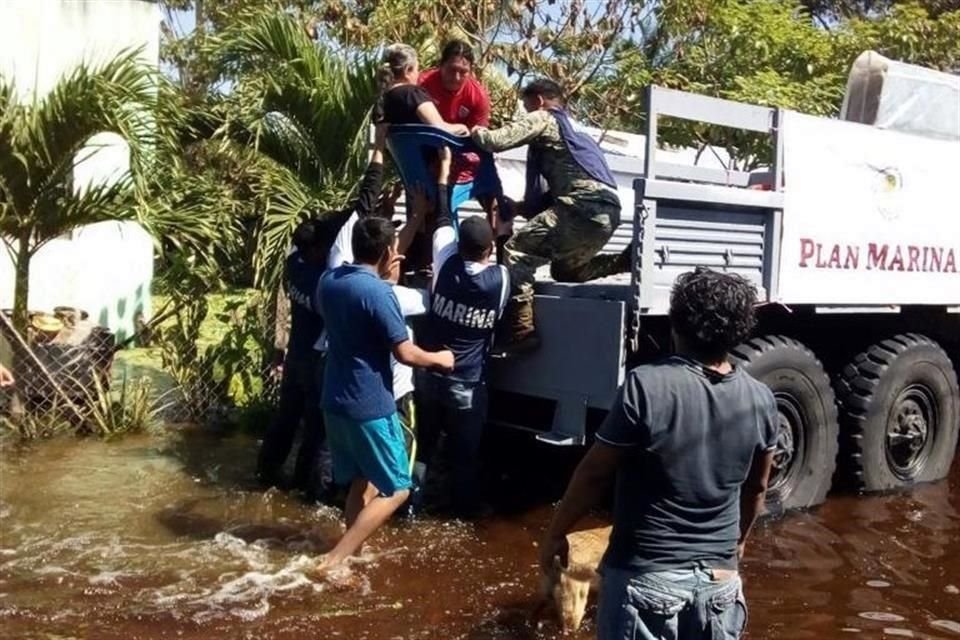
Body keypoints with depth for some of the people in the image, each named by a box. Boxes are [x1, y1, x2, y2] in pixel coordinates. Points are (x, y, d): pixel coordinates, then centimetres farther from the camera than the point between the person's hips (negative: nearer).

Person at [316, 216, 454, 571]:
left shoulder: (328, 281, 4)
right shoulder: (379, 293, -20)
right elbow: (406, 354, -18)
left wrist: (381, 275, 24)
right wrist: (440, 359, 1)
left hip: (335, 402, 8)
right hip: (370, 407, -8)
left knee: (362, 481, 22)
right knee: (396, 489, 4)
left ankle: (354, 552, 29)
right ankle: (336, 558, -2)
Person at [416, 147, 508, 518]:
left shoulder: (446, 266, -11)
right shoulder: (500, 279, -14)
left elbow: (442, 219, 3)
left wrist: (444, 168, 14)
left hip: (430, 373, 2)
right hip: (468, 384, -2)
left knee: (421, 444, 16)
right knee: (466, 452, 11)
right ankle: (466, 509, 22)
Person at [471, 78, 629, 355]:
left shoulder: (543, 119, 9)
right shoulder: (572, 129, 34)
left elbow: (497, 141, -4)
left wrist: (477, 133, 18)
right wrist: (519, 207, 26)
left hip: (585, 207, -9)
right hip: (608, 211, 9)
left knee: (516, 251, -4)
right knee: (564, 270, 26)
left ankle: (521, 329, -12)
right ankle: (626, 260, 10)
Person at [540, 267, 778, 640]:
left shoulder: (646, 387, -20)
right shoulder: (760, 400, -4)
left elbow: (594, 473, -12)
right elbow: (756, 488, 11)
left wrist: (556, 534, 2)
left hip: (645, 576, -4)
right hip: (719, 577, 4)